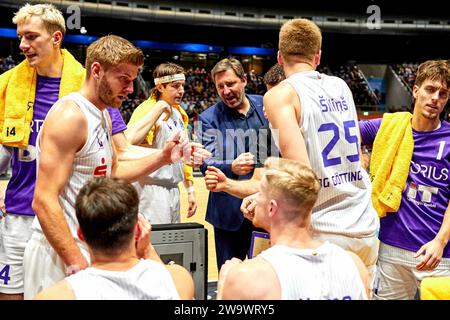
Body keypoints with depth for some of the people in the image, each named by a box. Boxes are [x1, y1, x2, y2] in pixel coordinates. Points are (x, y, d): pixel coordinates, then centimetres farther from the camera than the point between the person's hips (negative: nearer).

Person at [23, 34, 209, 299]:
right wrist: (78, 265, -24)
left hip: (88, 249, 9)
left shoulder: (102, 115, 8)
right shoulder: (70, 115, -20)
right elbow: (44, 201, -23)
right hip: (61, 255, -9)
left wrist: (164, 157, 6)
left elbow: (113, 172, 18)